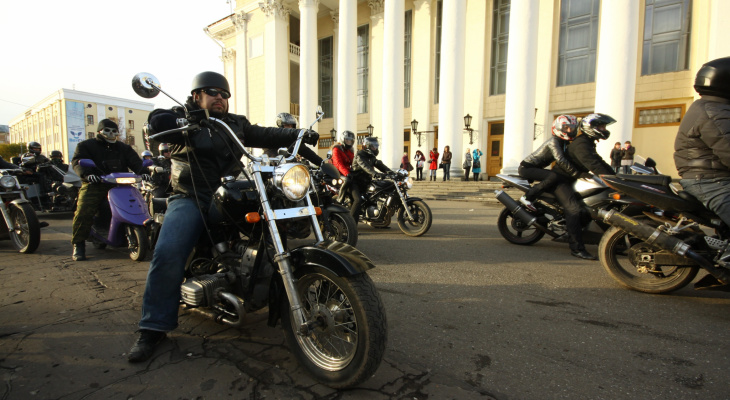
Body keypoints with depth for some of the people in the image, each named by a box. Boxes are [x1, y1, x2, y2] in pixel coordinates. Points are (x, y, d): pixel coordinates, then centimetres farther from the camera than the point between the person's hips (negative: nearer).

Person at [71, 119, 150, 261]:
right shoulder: (86, 146, 12)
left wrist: (142, 171, -14)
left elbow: (135, 161, 9)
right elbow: (77, 161, -3)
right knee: (83, 211, -22)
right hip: (94, 185, -3)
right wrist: (87, 174, -26)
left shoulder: (124, 148, 23)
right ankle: (78, 245, -8)